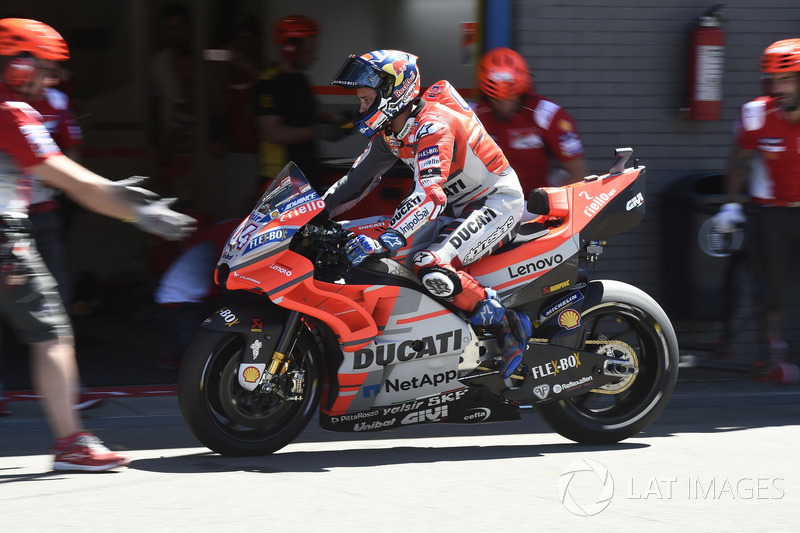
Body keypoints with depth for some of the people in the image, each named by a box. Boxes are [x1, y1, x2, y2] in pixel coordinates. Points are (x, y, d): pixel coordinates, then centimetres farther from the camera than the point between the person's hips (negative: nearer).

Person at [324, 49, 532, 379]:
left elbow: (430, 195, -38)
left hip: (497, 201, -10)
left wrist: (384, 241, -47)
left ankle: (507, 327, -19)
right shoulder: (389, 131, 4)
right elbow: (359, 179, 14)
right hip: (457, 208, 10)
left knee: (431, 269, -30)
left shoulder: (432, 125, -26)